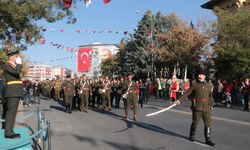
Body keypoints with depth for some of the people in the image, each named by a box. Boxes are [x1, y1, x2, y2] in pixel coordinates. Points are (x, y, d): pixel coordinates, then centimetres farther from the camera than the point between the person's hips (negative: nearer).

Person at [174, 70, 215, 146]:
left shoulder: (209, 85, 8)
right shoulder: (194, 85, 0)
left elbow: (210, 96, 16)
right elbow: (187, 93, -2)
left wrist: (211, 104, 12)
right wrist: (179, 100, -9)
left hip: (206, 107, 3)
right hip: (197, 107, -2)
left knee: (208, 123, 2)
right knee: (195, 122, 7)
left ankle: (208, 140, 11)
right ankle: (191, 136, 28)